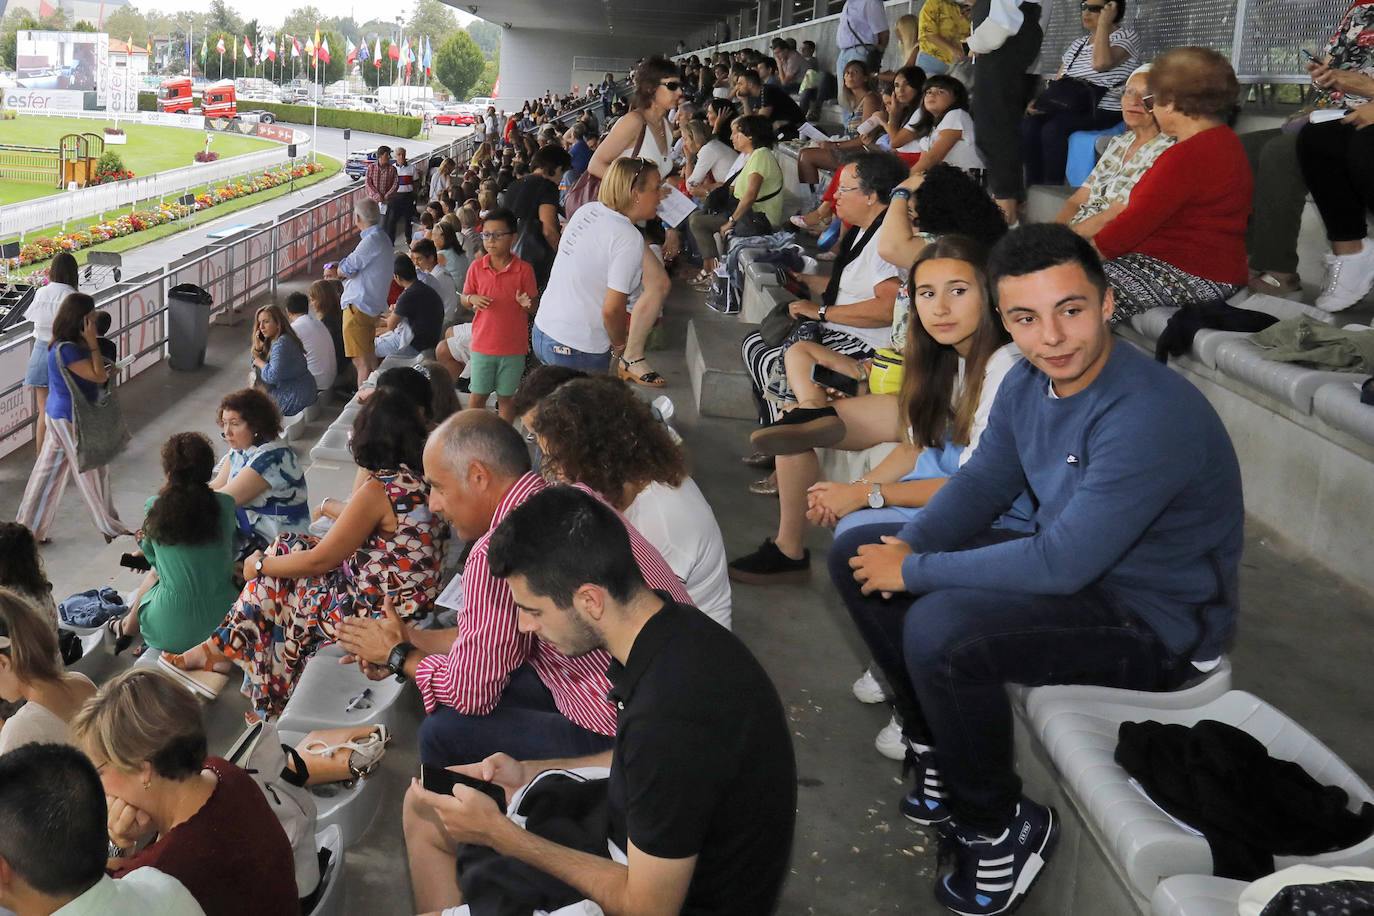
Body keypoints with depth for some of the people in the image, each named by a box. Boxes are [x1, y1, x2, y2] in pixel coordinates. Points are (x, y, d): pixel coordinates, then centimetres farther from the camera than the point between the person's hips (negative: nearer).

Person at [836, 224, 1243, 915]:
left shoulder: (1149, 417, -31)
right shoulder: (1028, 381, -3)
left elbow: (1060, 565, -32)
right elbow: (983, 481, 10)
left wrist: (915, 571, -23)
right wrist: (909, 545, -10)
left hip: (1158, 623, -9)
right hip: (1066, 559, 9)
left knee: (940, 630, -33)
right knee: (857, 554, 5)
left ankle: (1002, 827, -8)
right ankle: (937, 746, 14)